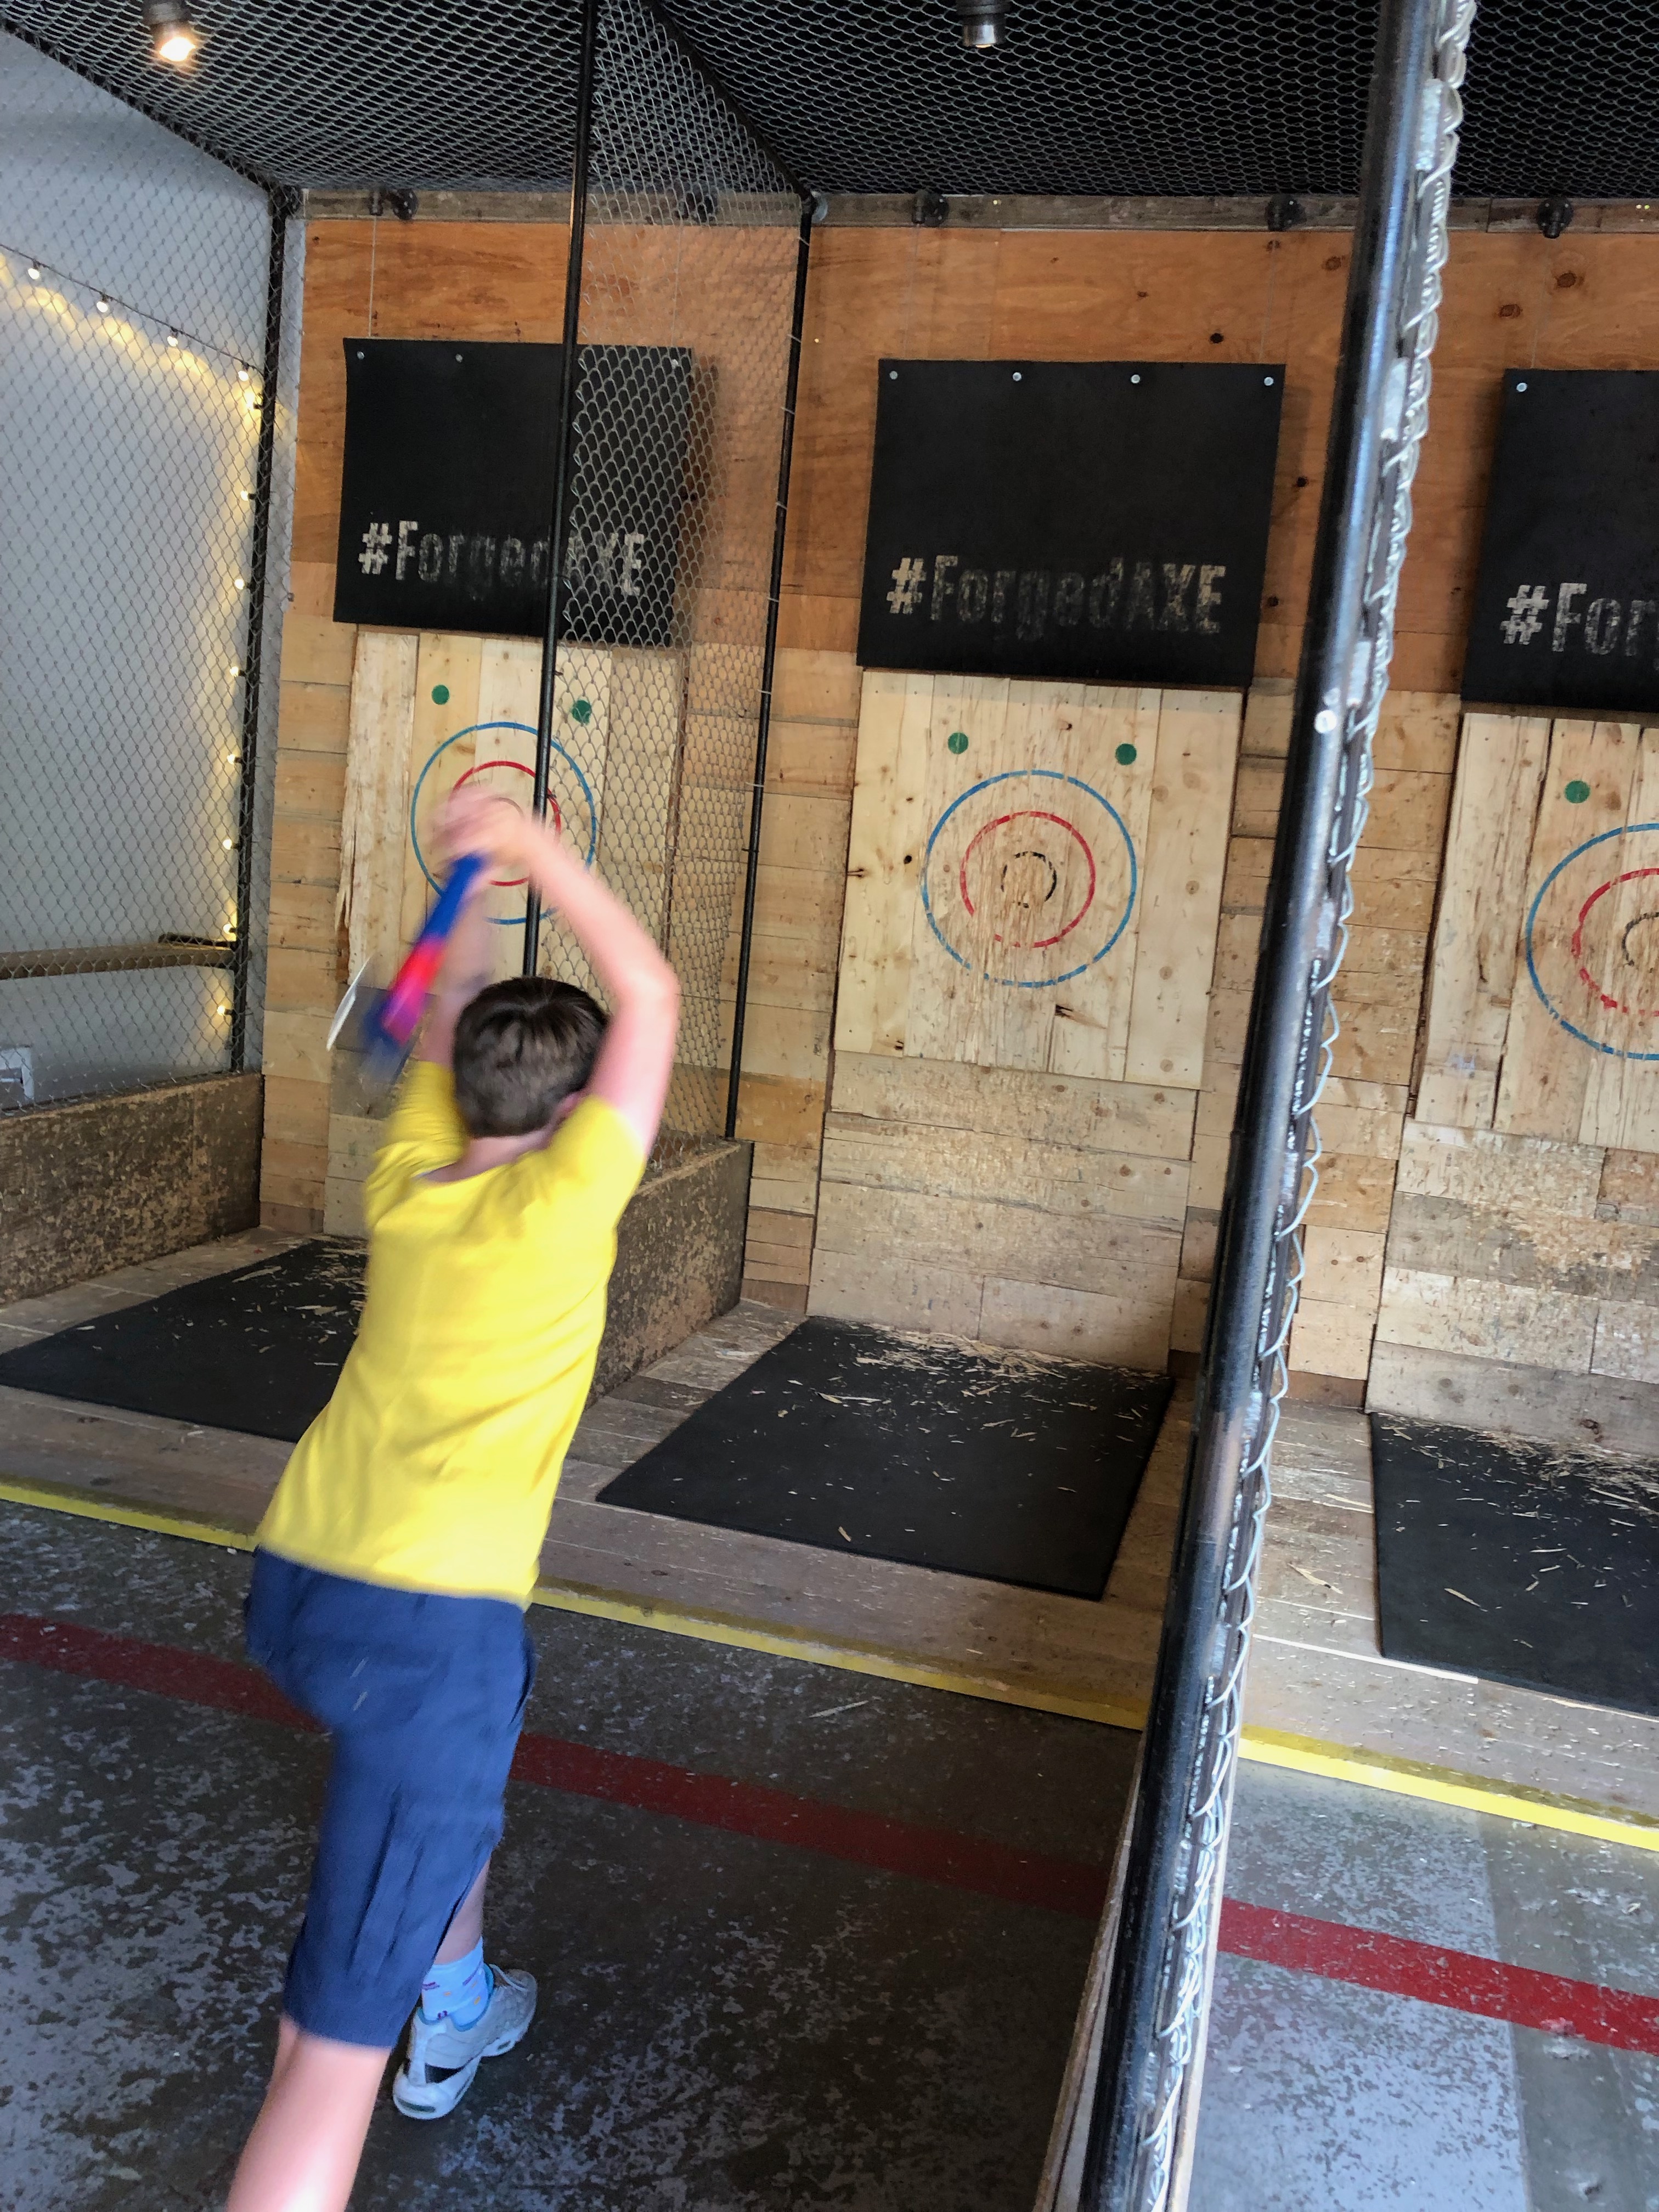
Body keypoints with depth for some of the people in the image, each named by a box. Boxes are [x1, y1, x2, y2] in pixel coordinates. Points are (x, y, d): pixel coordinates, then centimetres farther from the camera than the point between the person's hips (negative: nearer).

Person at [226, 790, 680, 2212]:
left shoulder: (407, 1179, 6)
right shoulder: (561, 1201, -9)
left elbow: (452, 1021, 23)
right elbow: (649, 997, -1)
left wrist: (478, 878, 26)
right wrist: (534, 850, 4)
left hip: (292, 1584, 8)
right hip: (424, 1621, -8)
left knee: (472, 1719, 37)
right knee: (339, 2042, -2)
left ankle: (454, 2018, 56)